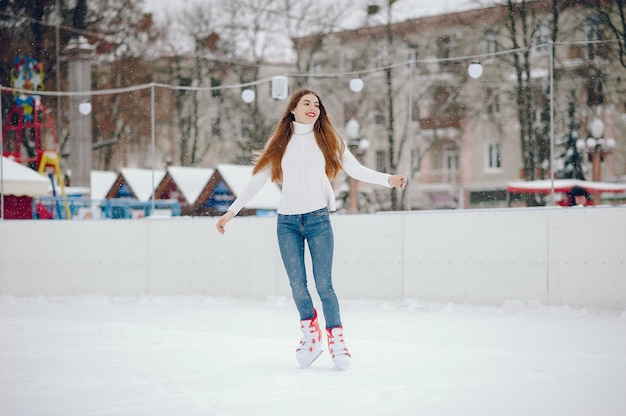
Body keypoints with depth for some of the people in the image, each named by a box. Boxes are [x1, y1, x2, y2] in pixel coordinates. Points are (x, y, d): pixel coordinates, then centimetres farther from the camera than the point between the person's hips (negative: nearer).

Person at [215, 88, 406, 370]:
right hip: (287, 221, 1)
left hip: (318, 218, -1)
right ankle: (310, 331, 21)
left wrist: (387, 179, -16)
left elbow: (355, 169, 0)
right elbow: (257, 180, 11)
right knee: (297, 285, 0)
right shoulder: (280, 142, 10)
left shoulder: (328, 139, 8)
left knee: (323, 284, -7)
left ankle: (336, 339, 3)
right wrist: (231, 212, 9)